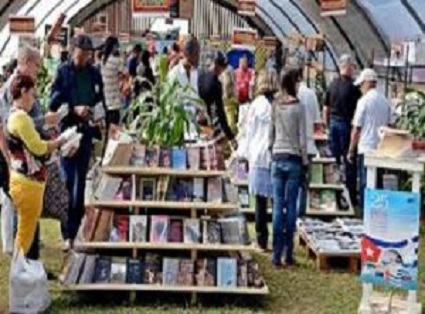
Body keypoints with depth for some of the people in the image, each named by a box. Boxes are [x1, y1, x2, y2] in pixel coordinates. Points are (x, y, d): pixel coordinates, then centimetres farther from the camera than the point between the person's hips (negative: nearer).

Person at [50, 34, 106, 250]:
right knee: (67, 181, -5)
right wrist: (74, 109, -19)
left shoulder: (94, 73, 7)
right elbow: (54, 101, -6)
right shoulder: (63, 71, -2)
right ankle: (67, 234, -2)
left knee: (81, 181, 8)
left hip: (86, 130, 3)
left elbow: (100, 101, 10)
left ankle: (74, 230, 17)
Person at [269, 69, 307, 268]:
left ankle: (277, 255, 1)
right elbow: (302, 138, -6)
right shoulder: (298, 107, -7)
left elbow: (270, 134, 9)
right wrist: (305, 160, 4)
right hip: (293, 158, -3)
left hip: (277, 158, 3)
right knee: (291, 206, 2)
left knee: (278, 205, 3)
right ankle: (289, 255, 6)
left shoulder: (275, 106, 4)